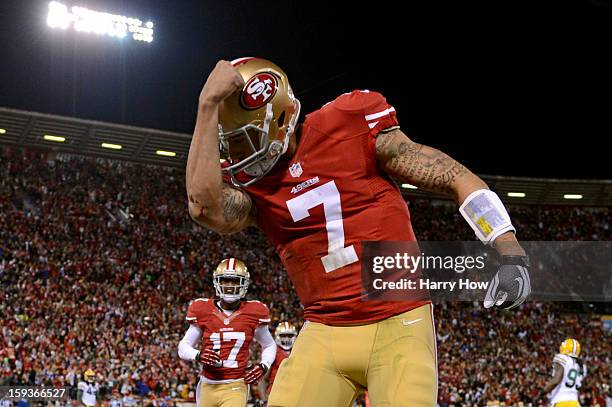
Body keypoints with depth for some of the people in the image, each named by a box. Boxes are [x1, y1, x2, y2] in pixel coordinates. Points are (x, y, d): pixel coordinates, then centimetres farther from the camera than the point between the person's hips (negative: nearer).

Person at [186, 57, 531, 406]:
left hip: (399, 325, -3)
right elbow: (206, 207, -20)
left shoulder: (349, 125, -6)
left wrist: (512, 254, -10)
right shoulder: (248, 183, 4)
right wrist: (209, 103, -15)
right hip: (325, 334, 3)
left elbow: (458, 178, -2)